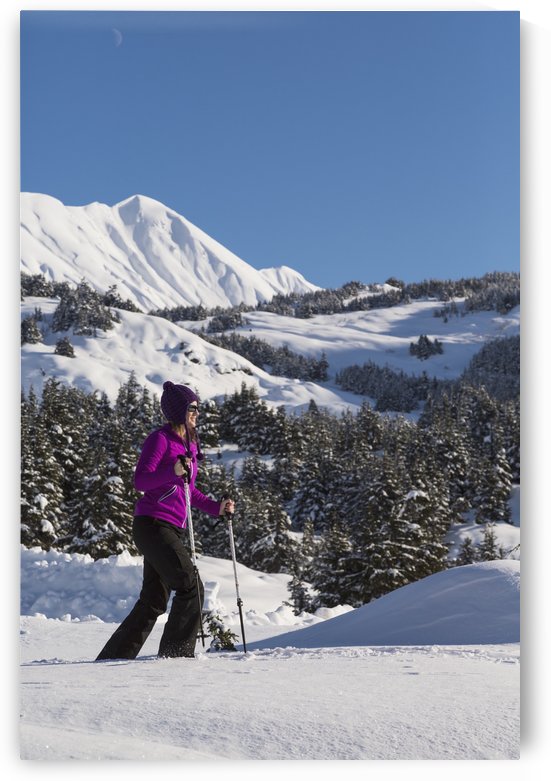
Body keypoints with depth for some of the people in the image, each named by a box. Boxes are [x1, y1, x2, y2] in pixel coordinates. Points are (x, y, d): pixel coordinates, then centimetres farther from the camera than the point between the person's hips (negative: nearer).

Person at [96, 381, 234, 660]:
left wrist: (216, 507, 16)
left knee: (154, 601, 8)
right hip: (152, 524, -9)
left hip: (174, 530, 9)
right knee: (191, 587, -14)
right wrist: (173, 471, -28)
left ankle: (113, 657, 14)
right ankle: (177, 653, -4)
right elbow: (140, 481, -15)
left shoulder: (190, 443, 19)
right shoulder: (160, 438, -7)